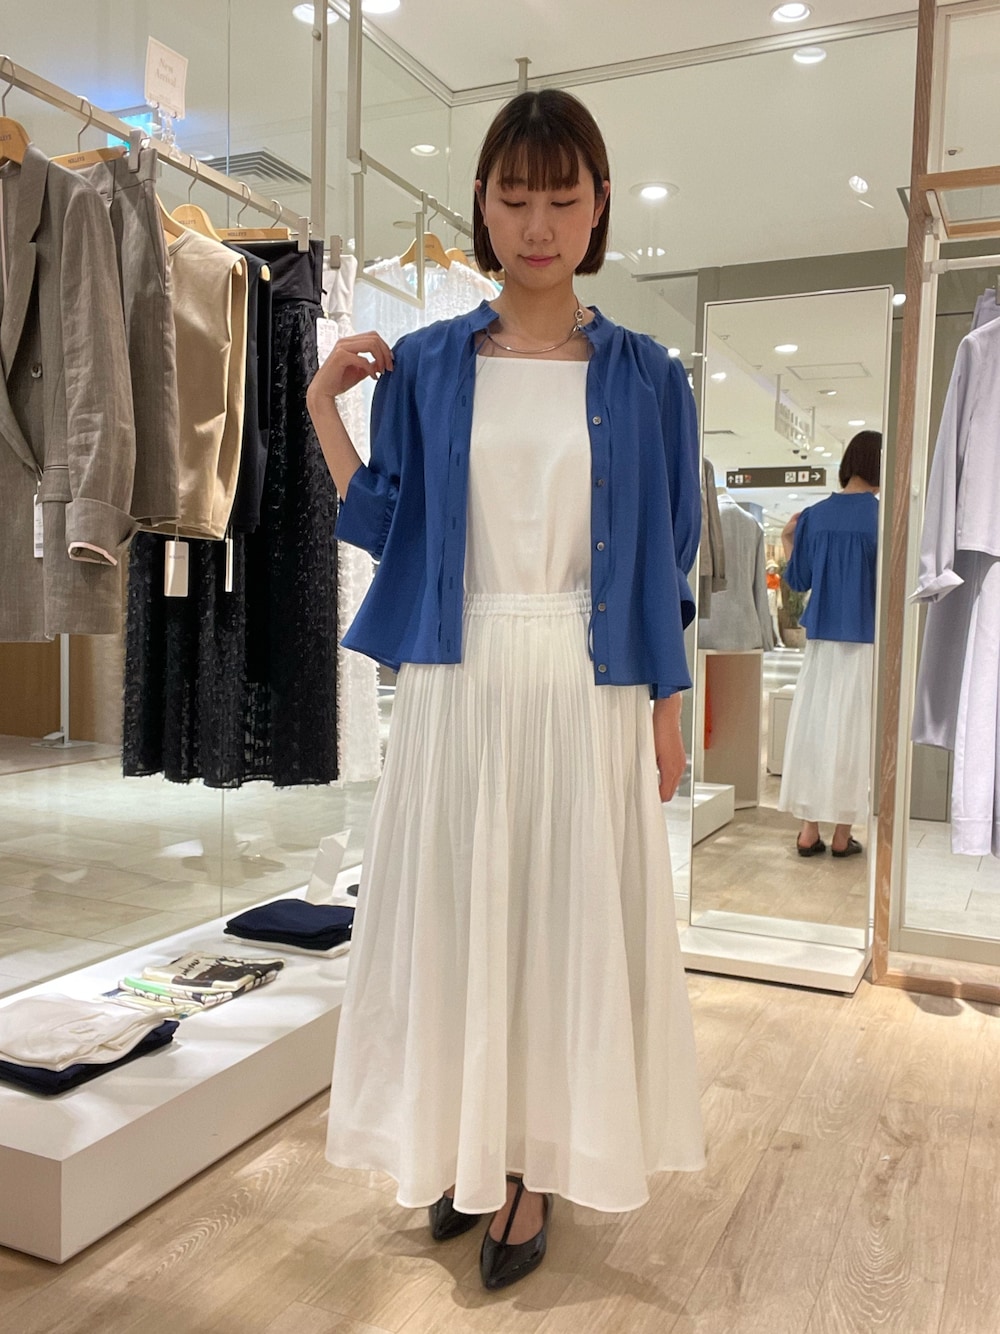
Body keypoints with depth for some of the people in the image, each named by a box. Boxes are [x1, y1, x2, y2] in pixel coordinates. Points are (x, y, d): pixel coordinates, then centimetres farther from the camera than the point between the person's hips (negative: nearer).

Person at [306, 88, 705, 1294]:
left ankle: (532, 1170, 24)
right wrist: (322, 404, -2)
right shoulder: (426, 366, 6)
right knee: (453, 914, 9)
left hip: (588, 695, -1)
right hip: (457, 687, 2)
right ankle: (462, 1148, 29)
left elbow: (665, 560, 4)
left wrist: (667, 711, 2)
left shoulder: (643, 377, 3)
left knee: (567, 919, 6)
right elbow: (383, 527, 3)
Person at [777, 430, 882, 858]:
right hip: (866, 638, -3)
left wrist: (787, 540, 23)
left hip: (821, 635, 3)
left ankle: (809, 831, 9)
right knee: (853, 729, 4)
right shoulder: (881, 514, -7)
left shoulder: (814, 515, 4)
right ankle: (842, 834, 9)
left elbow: (797, 580, 9)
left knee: (814, 725, 8)